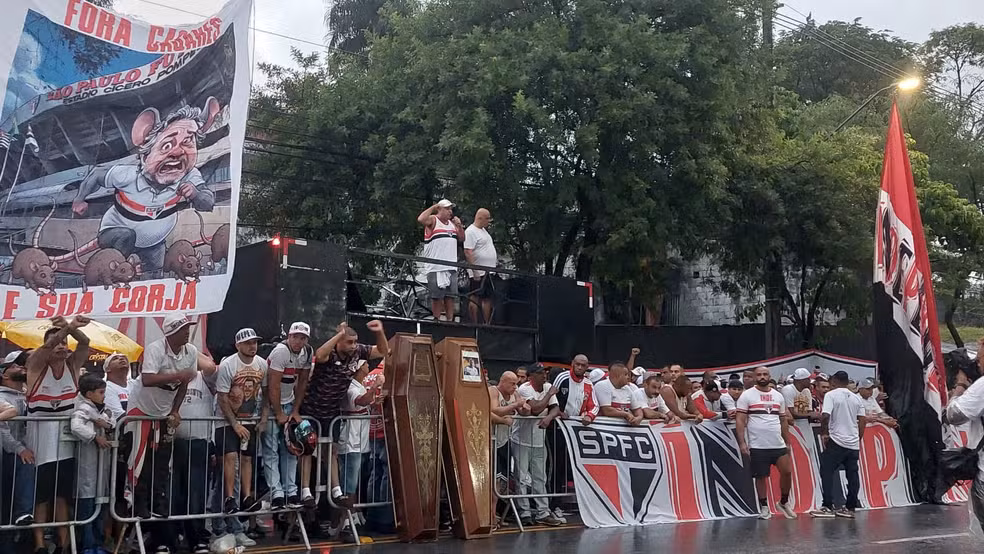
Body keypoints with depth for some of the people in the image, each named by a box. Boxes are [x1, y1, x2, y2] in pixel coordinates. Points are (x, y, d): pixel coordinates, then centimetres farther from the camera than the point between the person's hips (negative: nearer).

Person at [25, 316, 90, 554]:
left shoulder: (73, 364, 4)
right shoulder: (36, 364, -4)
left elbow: (85, 342, -14)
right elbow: (48, 347, -25)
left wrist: (71, 328, -35)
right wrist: (68, 328, -42)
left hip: (66, 437, 3)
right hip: (41, 437, -3)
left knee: (63, 493, 4)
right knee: (41, 493, -3)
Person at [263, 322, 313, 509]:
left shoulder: (308, 352, -3)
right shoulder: (281, 351, -24)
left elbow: (302, 382, 4)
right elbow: (274, 385, -22)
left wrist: (295, 411, 0)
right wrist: (279, 414, -17)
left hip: (289, 403, 7)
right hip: (271, 403, -7)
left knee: (290, 449, 6)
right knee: (271, 449, -8)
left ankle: (291, 492, 9)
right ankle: (276, 494, -11)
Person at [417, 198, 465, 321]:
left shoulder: (452, 223, 18)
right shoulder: (433, 220, -2)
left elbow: (462, 239, 21)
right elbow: (420, 220, -23)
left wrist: (459, 226, 5)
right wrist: (433, 207, -14)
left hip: (451, 267, 6)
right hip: (435, 267, -6)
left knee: (450, 296, 6)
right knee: (437, 296, -4)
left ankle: (450, 320, 10)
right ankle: (437, 321, 2)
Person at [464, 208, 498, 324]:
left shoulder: (483, 230, 17)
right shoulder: (471, 231, -13)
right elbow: (468, 252, -20)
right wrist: (475, 272, -23)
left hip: (489, 272, 10)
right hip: (478, 273, -10)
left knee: (488, 299, 11)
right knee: (475, 299, -5)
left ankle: (486, 324, 17)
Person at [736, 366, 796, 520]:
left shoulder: (778, 396, 10)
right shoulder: (747, 395, -3)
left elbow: (783, 420, 17)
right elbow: (740, 420, -6)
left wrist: (787, 442, 13)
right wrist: (742, 443, -13)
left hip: (778, 444, 3)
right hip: (758, 446, -3)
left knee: (787, 472, -2)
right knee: (761, 476, 4)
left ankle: (784, 503, 19)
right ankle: (764, 508, 17)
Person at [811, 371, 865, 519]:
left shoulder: (831, 395, -6)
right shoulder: (856, 398, 11)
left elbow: (825, 416, -18)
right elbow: (862, 421, 10)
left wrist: (824, 433, -5)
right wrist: (858, 439, 18)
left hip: (836, 441, -6)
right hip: (853, 443, 6)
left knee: (827, 472, 0)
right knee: (852, 474, 8)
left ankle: (827, 507, -4)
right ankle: (850, 508, 11)